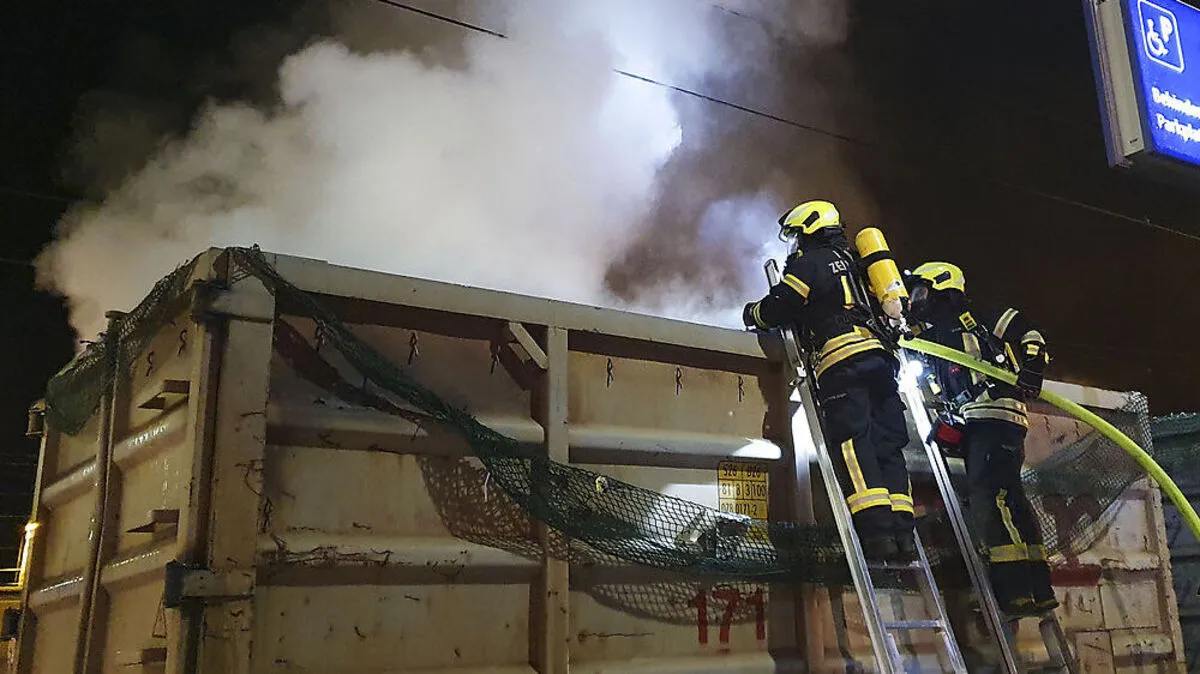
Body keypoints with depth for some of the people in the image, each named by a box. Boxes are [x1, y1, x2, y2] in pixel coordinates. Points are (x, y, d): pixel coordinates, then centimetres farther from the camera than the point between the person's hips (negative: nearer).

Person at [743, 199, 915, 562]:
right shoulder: (852, 261, 29)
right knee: (887, 447, 3)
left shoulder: (808, 263, 6)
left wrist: (752, 313, 27)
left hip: (842, 362, -7)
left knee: (851, 445, -13)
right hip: (880, 356, 8)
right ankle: (902, 533, -5)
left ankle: (877, 532, -23)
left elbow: (777, 308, 5)